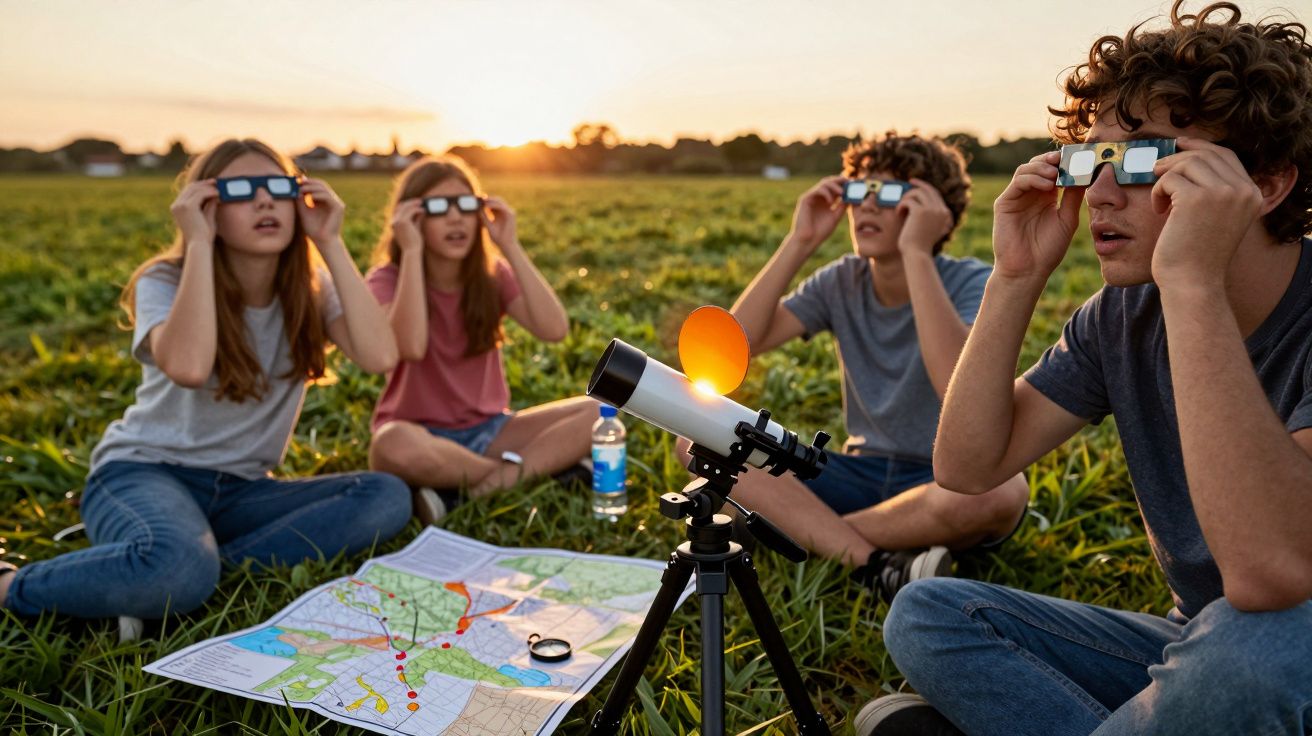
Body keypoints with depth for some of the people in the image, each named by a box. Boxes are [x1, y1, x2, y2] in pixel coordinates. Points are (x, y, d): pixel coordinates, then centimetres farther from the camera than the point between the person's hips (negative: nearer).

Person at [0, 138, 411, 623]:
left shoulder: (311, 288, 0)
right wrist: (198, 243, -25)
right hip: (145, 472, -4)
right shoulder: (165, 284, -10)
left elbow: (379, 355, -20)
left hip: (238, 490, 4)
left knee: (388, 497, -21)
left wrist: (330, 243, -17)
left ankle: (216, 566, -21)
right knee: (177, 567, -39)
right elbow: (187, 366, -34)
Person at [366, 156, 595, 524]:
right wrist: (412, 252, -25)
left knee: (597, 411, -16)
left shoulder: (493, 274, 1)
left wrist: (511, 247, -16)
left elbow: (555, 329, -16)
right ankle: (543, 467, -22)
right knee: (394, 447, -40)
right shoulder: (388, 280, -8)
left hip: (488, 430, 4)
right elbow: (411, 347, -31)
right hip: (423, 435, -3)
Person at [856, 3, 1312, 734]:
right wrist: (1017, 279, -16)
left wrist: (1191, 283, -39)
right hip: (1193, 644, 5)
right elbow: (967, 466, -7)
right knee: (926, 614, -6)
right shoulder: (1122, 317, -4)